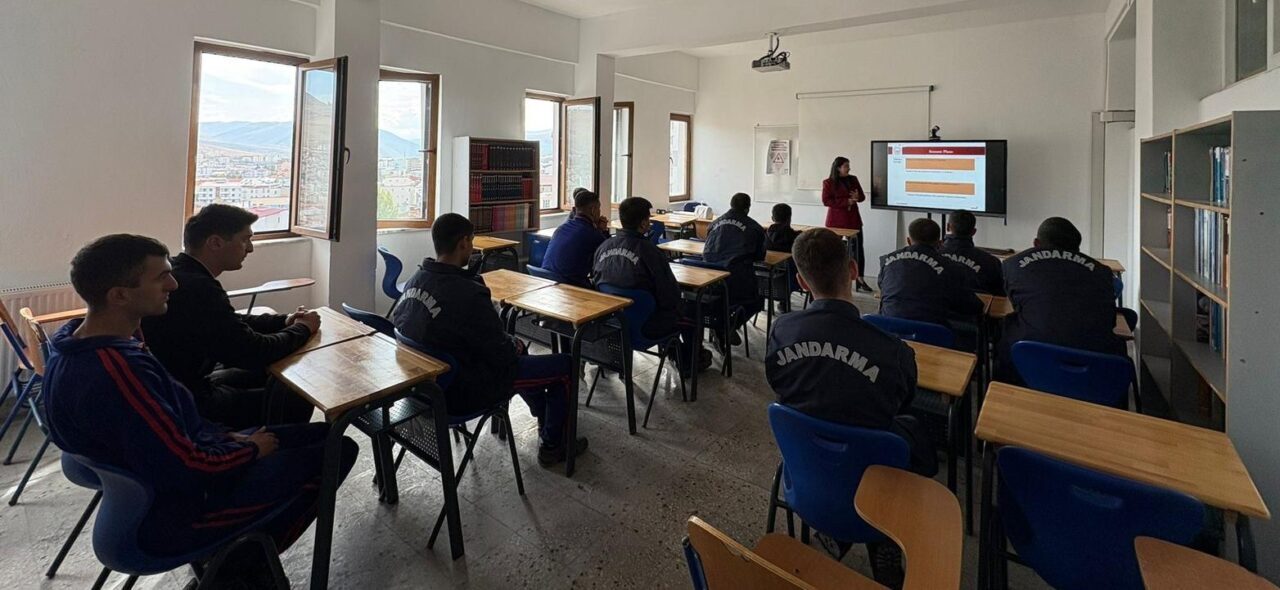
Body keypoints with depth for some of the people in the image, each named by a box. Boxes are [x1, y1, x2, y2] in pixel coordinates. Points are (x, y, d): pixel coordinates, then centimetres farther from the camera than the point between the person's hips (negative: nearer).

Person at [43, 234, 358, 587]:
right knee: (337, 451, -7)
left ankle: (240, 547, 17)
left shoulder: (80, 346, -1)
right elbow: (188, 469, -29)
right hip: (173, 515, -9)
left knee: (323, 434, 10)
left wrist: (228, 436, 2)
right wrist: (250, 449, -12)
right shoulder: (116, 371, -33)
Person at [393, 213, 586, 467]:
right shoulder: (468, 294, -31)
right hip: (462, 391, -9)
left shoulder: (414, 280, -4)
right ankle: (552, 446, 21)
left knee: (517, 348, 30)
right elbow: (503, 355, -24)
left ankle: (545, 419, 46)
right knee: (565, 365, 2)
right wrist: (514, 345, 2)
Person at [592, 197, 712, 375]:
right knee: (694, 309, 18)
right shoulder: (649, 251, -25)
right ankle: (688, 363, 36)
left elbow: (595, 280, 7)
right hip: (644, 326, -7)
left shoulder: (603, 246, -6)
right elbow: (671, 295, -21)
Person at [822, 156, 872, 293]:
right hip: (836, 220, -3)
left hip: (853, 219, 4)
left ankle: (859, 279, -1)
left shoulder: (853, 179, 10)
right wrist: (847, 201, -19)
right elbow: (826, 201, -12)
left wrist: (857, 197, -11)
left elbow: (862, 196, 14)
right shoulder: (828, 183, -4)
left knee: (857, 247, -3)